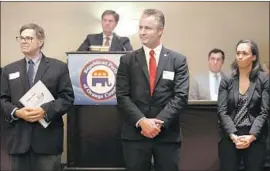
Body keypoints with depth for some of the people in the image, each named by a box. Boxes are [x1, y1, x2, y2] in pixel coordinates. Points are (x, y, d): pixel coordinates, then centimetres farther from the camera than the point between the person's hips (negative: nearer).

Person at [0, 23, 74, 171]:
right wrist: (16, 112, -11)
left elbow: (67, 97, -1)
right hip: (19, 139, 3)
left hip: (47, 138, -2)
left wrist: (46, 110, -17)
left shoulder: (59, 67, 5)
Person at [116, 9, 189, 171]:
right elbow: (122, 96, -1)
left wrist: (159, 122, -15)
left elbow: (181, 96, -4)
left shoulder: (178, 60, 3)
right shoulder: (127, 60, 5)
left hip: (168, 134, 0)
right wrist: (141, 121, -14)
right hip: (135, 133, 1)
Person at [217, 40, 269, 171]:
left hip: (255, 138, -1)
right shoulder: (227, 80, 4)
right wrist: (234, 136, -14)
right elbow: (222, 111, -2)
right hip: (229, 137, 1)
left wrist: (251, 136, -15)